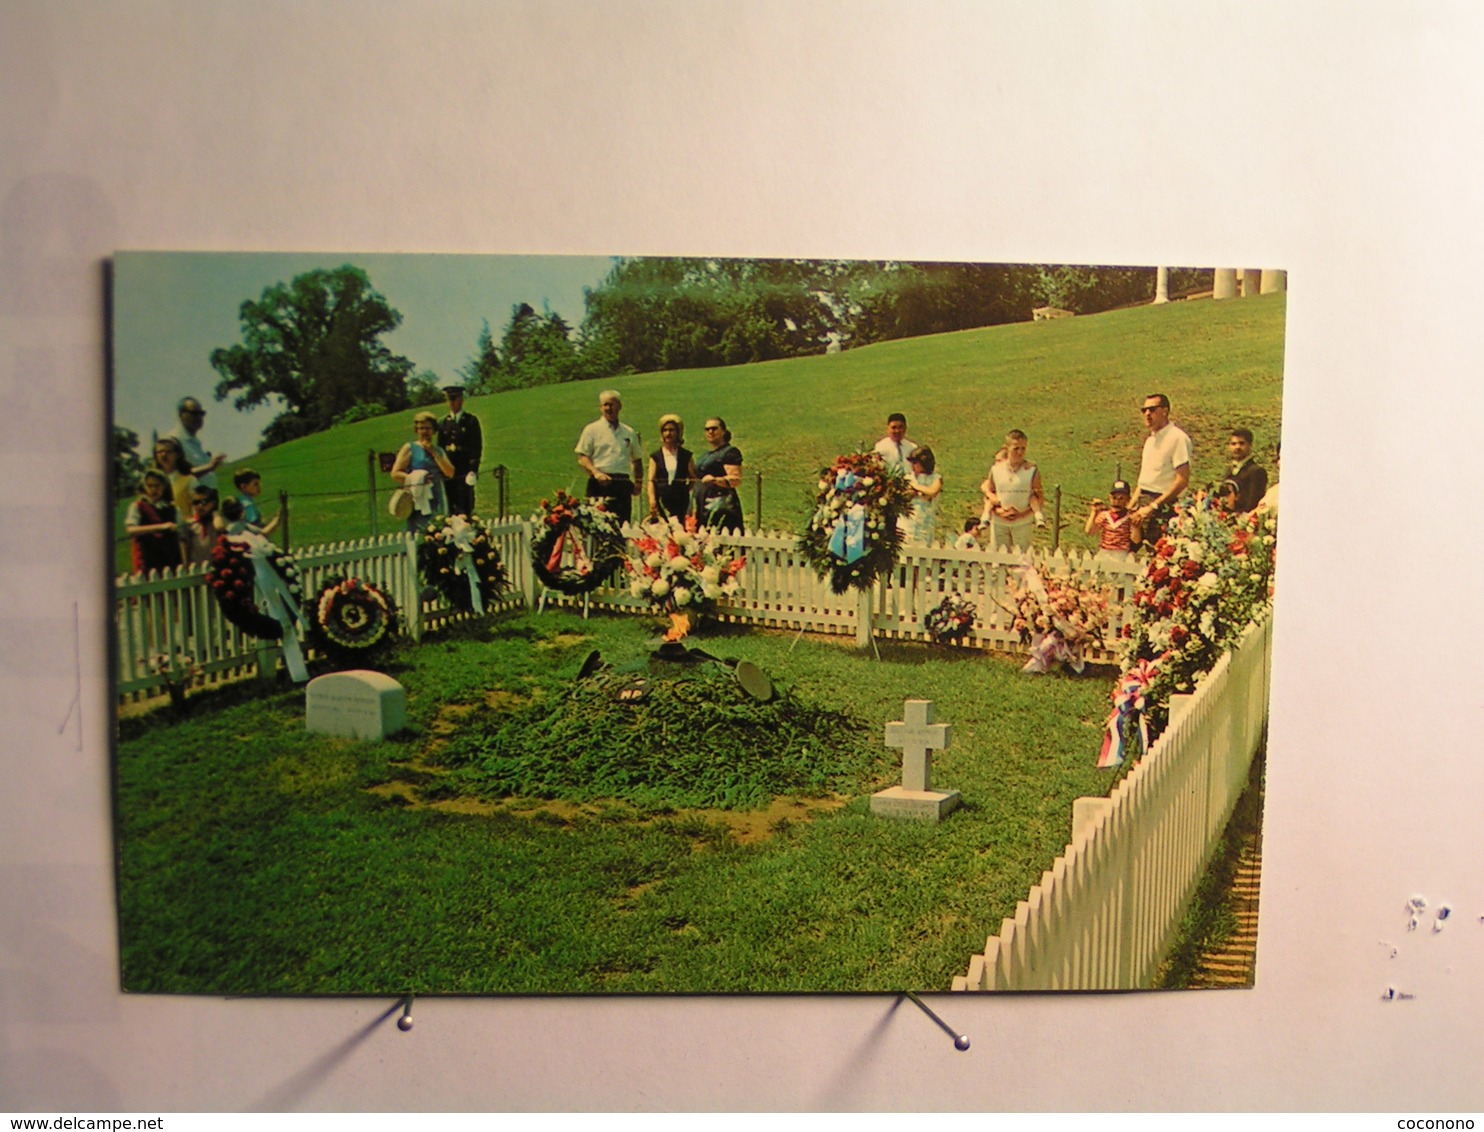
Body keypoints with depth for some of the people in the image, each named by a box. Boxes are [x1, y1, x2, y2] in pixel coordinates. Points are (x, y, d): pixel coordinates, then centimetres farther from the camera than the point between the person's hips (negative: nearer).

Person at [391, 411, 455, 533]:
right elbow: (395, 473, -2)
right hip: (418, 500, -4)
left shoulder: (438, 450, 17)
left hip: (436, 500, 5)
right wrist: (413, 478, -15)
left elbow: (450, 472, 2)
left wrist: (434, 453, -2)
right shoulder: (410, 448, 5)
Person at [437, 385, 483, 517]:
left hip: (465, 469, -3)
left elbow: (477, 447, -1)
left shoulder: (471, 421, 4)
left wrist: (473, 469, -10)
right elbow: (439, 447, 14)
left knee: (465, 505, -5)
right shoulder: (443, 423, 13)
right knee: (450, 505, 2)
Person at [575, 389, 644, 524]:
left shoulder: (629, 433, 17)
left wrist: (638, 482, 9)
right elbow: (582, 457, 0)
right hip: (600, 483, -3)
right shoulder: (592, 430, 7)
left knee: (623, 523, 0)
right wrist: (596, 472, -17)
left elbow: (637, 459, 23)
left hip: (623, 484, 3)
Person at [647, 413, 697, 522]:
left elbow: (694, 479, 12)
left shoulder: (687, 456, 10)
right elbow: (650, 481, 2)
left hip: (681, 501, 0)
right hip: (661, 501, 0)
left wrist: (685, 490, -3)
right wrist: (652, 500, -11)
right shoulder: (655, 456, 9)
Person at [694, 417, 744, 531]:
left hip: (720, 505, -8)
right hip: (703, 507, 8)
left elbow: (736, 480, -13)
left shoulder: (730, 452, -2)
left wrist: (715, 480, -30)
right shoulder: (703, 456, 24)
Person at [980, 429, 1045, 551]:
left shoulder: (1032, 471, -8)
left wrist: (1024, 513, -17)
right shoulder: (996, 470, -4)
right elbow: (988, 494, 6)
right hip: (999, 523, 2)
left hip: (1022, 522, -2)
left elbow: (1040, 499, -4)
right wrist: (998, 511, -11)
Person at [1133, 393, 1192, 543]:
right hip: (1143, 502, 8)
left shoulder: (1178, 438, -10)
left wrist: (1152, 507, -18)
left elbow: (1182, 481, -16)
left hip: (1163, 506, -8)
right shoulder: (1150, 438, 15)